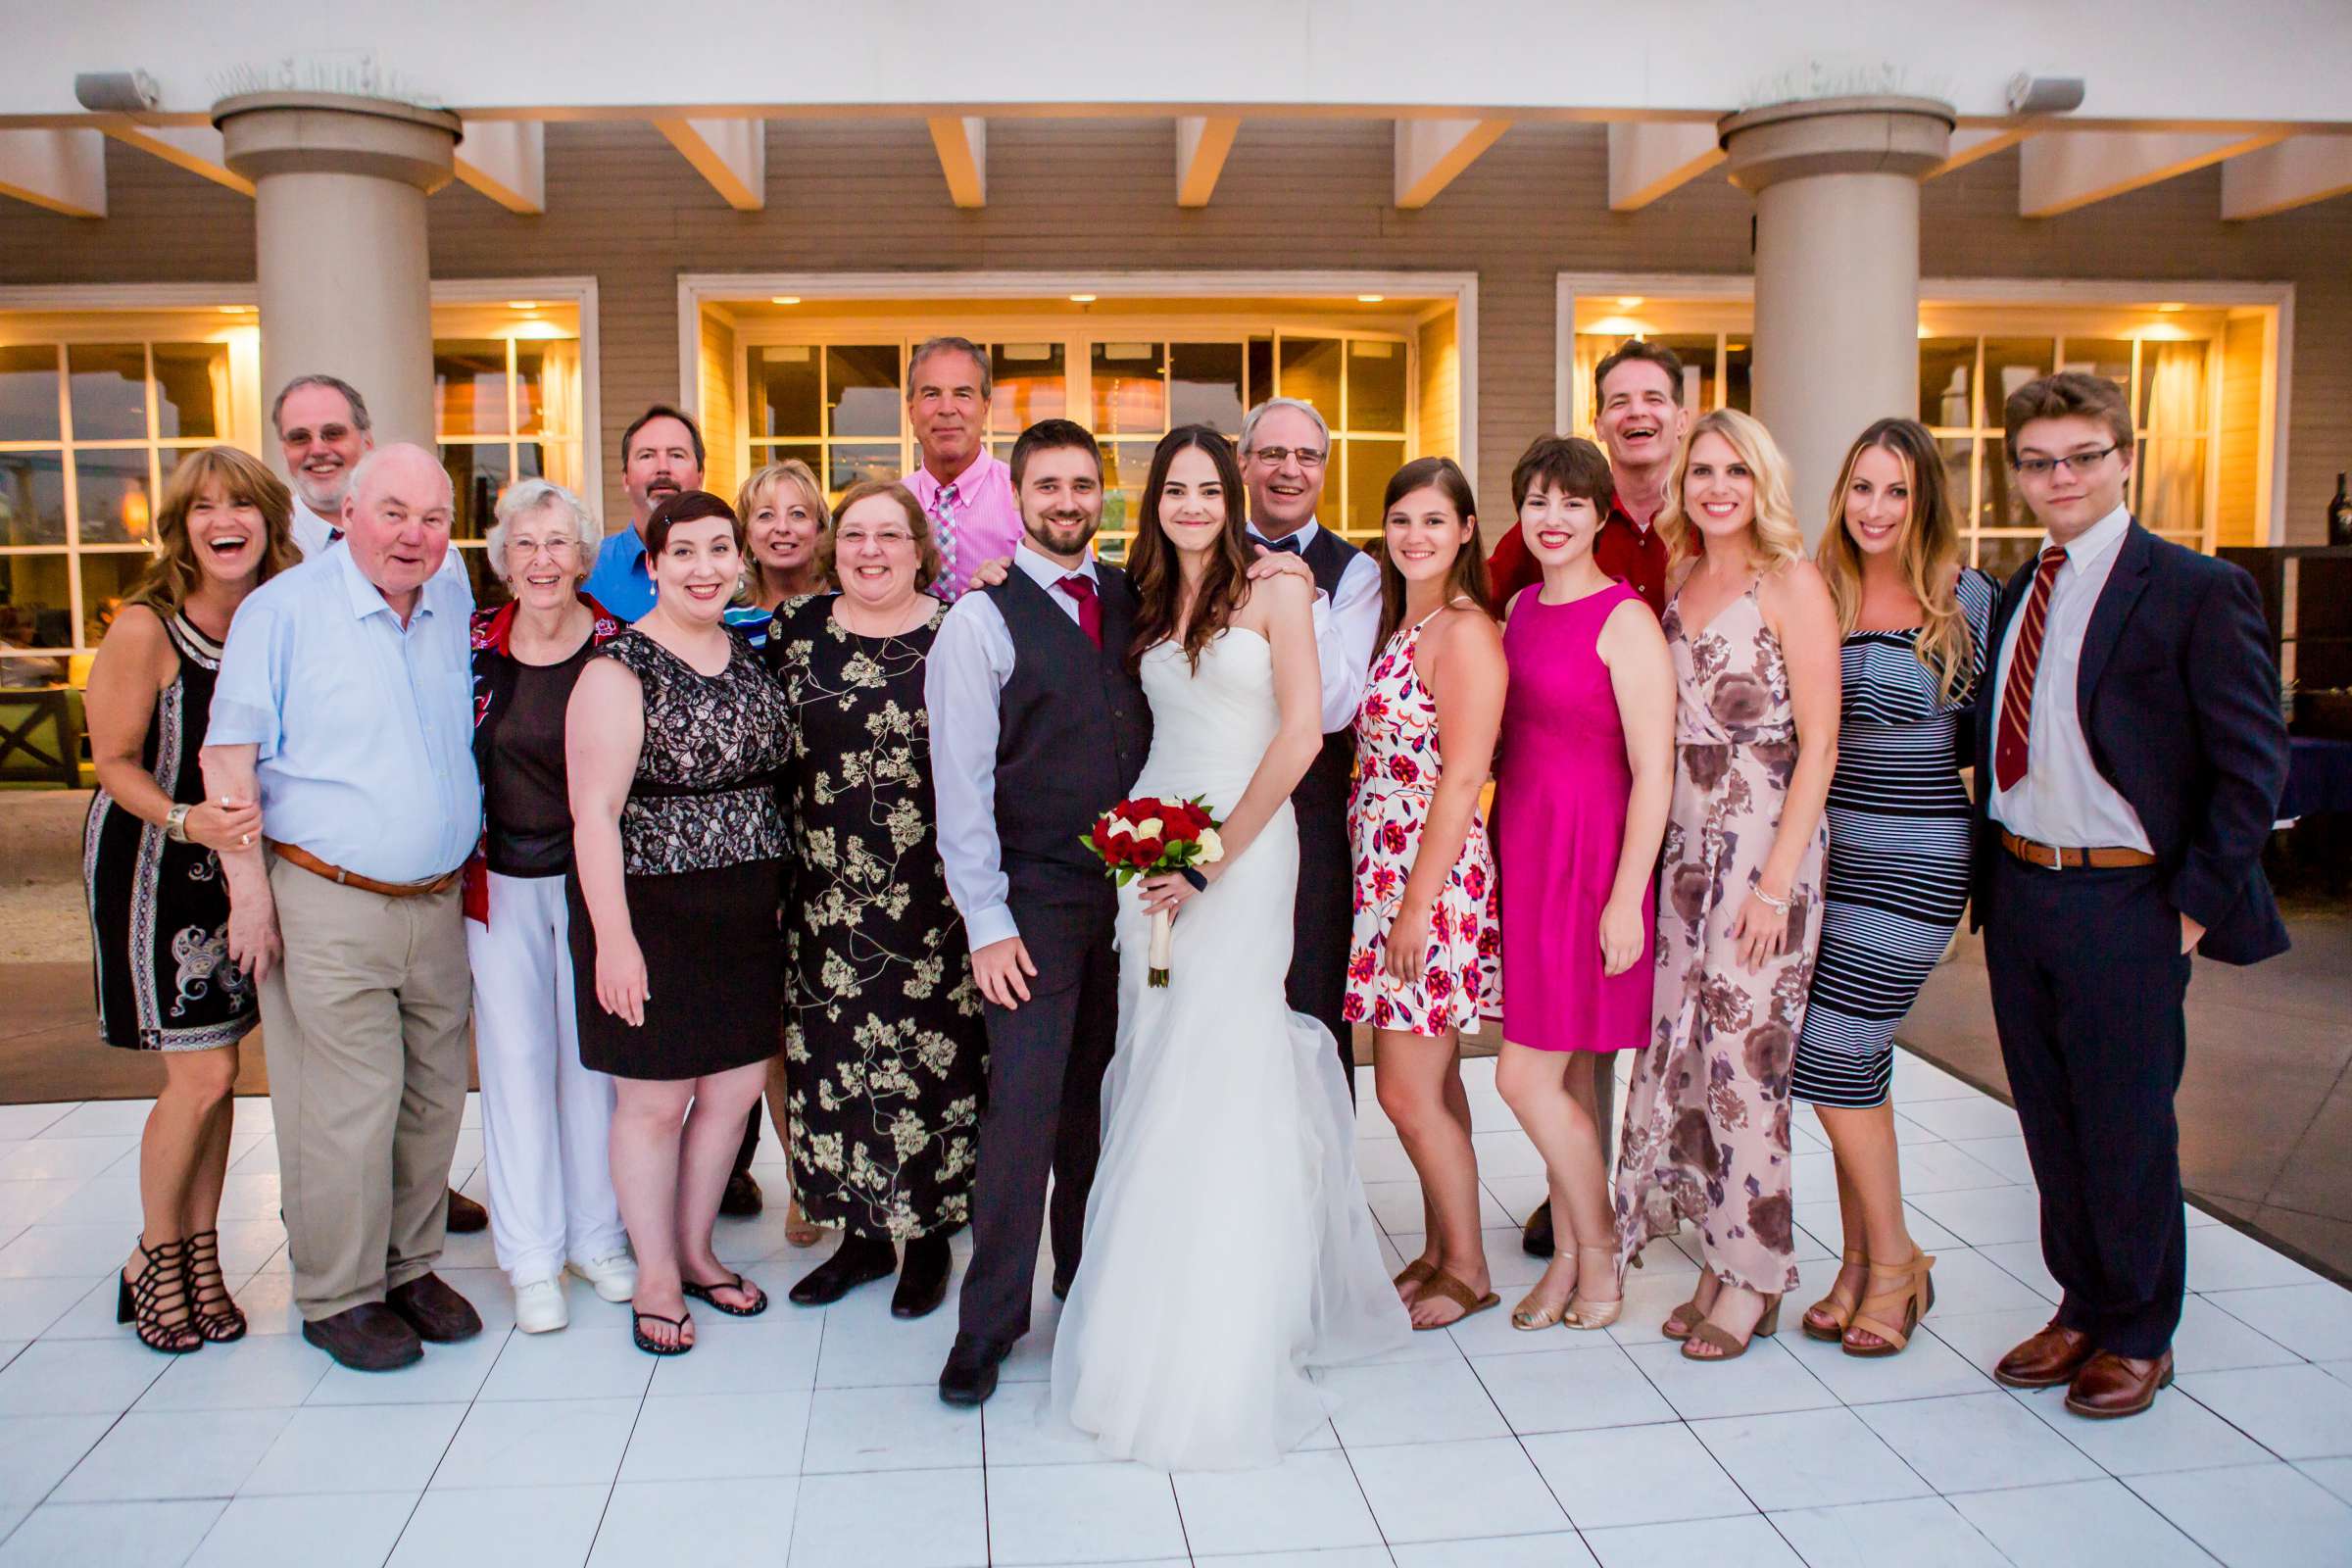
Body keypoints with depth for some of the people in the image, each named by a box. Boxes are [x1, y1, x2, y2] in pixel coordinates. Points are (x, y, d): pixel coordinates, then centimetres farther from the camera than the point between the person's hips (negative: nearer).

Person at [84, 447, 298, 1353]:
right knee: (201, 1077, -4)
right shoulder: (145, 627, -15)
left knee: (217, 1073, 10)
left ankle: (202, 1255, 25)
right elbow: (114, 761, -11)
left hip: (236, 863, 5)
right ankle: (153, 1260, 18)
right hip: (152, 868, -5)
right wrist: (185, 820, -27)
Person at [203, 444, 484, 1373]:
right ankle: (338, 1296, 14)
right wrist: (250, 891, -10)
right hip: (326, 908, -5)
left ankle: (410, 1266, 28)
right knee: (347, 1107, -2)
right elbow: (229, 756, -7)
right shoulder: (284, 609, -7)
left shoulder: (456, 603, 9)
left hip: (437, 904, 5)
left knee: (433, 1098, 12)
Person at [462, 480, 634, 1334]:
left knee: (593, 1055, 8)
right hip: (500, 881, 1)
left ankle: (598, 1237, 24)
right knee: (514, 1057, 6)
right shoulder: (473, 644, -1)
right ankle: (533, 1257, 17)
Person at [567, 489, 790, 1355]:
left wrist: (783, 888, 9)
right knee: (655, 1099, 5)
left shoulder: (750, 655, 8)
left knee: (736, 1088, 13)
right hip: (652, 912, -6)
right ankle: (655, 1275, 24)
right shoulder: (619, 668, -11)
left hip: (748, 915, 6)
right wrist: (613, 937, -18)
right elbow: (594, 812, -14)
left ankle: (695, 1250, 33)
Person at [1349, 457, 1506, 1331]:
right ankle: (1440, 1251, 27)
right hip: (1383, 868, 8)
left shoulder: (1465, 630, -13)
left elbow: (1463, 775, -17)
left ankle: (1467, 1269, 14)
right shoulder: (1396, 622, 14)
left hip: (1433, 875, -8)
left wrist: (1420, 902, -19)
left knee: (1408, 1092, -3)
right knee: (1431, 1081, 15)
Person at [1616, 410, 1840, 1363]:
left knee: (1744, 1058, -3)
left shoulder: (1790, 585, -6)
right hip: (1686, 850, 6)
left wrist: (1776, 881, -15)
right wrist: (1656, 855, 7)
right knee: (1682, 1052, 6)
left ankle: (1756, 1277, 14)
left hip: (1767, 850, -6)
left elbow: (1818, 745, -10)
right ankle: (1720, 1263, 21)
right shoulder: (1677, 585, 12)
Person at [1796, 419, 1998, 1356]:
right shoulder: (1819, 593, 6)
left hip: (1913, 861, -4)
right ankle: (1862, 1261, 23)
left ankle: (1892, 1261, 14)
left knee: (1833, 1056, -6)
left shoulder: (1966, 598, -6)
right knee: (1856, 1065, 9)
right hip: (1826, 850, 4)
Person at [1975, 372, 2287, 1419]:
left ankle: (2137, 1335, 26)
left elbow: (2253, 762, -8)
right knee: (2050, 1120, 15)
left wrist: (2201, 900, -11)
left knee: (2126, 1127, 6)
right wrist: (1990, 874, 7)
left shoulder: (2195, 592, -8)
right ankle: (2081, 1307, 33)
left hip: (2126, 903, -6)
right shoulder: (2017, 593, 11)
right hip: (2018, 892, 6)